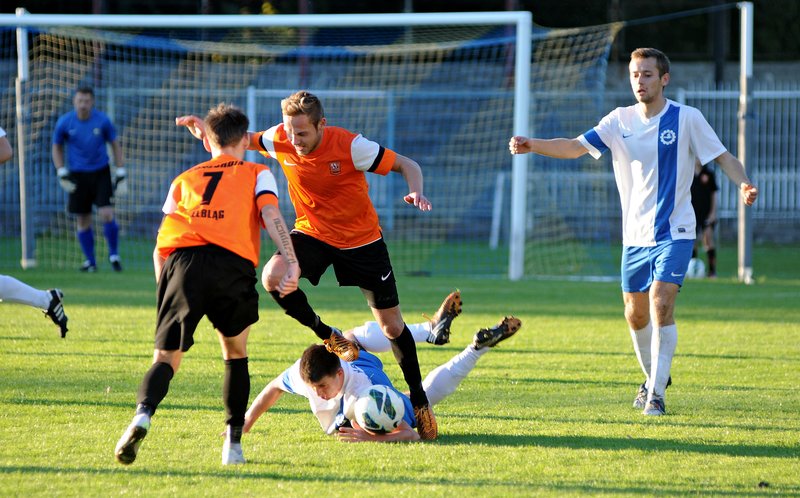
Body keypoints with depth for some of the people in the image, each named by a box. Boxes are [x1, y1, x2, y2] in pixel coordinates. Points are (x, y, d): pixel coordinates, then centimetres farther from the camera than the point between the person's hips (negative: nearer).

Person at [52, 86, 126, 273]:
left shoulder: (102, 120, -8)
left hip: (101, 173, -1)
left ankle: (114, 255, 6)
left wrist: (121, 174, 1)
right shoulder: (64, 122, -7)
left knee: (107, 214, -13)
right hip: (78, 175, 1)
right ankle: (90, 261, 18)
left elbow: (115, 145, 4)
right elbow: (57, 147, 7)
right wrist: (62, 173, -2)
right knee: (83, 220, 3)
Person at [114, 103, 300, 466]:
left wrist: (166, 293, 28)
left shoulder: (184, 179, 30)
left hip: (183, 260, 1)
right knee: (235, 354, 20)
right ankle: (233, 444, 13)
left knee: (166, 357, 0)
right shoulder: (257, 174, 24)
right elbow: (270, 214, 3)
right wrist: (291, 261, -8)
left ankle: (142, 416, -30)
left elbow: (160, 247, 22)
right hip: (233, 264, -1)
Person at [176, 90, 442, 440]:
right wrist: (206, 131, -12)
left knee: (392, 325, 1)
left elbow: (407, 165, -15)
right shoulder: (279, 140, -15)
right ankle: (328, 337, -4)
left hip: (361, 239, -3)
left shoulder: (351, 146, -25)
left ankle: (419, 401, 21)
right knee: (272, 277, -28)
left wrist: (416, 191, -37)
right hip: (312, 231, 3)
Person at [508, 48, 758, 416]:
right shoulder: (620, 120, 2)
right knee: (635, 314, 10)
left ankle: (656, 394, -15)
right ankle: (654, 376, 36)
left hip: (674, 233, -4)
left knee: (661, 304, -19)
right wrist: (532, 146, -18)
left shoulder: (687, 118, -7)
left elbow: (723, 157, -3)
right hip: (635, 235, 4)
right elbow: (576, 147, -3)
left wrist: (743, 184, -23)